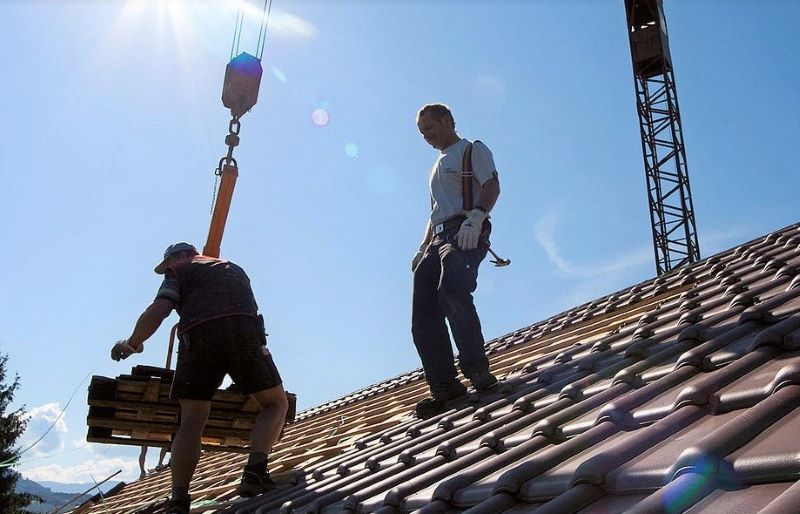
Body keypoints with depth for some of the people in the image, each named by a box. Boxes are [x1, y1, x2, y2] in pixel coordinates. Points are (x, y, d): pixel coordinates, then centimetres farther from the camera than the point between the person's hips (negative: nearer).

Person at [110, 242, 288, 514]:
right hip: (245, 333, 2)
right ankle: (256, 468, -7)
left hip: (198, 337, -1)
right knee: (276, 404, 13)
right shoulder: (235, 269, 36)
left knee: (191, 423, 6)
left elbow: (156, 312, 6)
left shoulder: (180, 272, 22)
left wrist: (132, 343, 22)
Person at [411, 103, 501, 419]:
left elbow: (492, 186, -7)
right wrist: (423, 249, 20)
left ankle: (476, 369, -24)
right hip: (438, 238, 8)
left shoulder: (472, 150, 10)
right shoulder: (438, 166, 34)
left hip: (466, 234, -8)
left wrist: (475, 218, -24)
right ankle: (444, 389, -8)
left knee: (451, 291, -34)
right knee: (423, 318, -7)